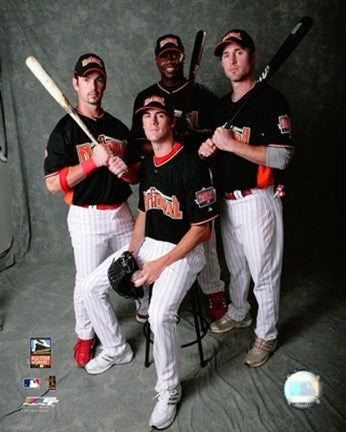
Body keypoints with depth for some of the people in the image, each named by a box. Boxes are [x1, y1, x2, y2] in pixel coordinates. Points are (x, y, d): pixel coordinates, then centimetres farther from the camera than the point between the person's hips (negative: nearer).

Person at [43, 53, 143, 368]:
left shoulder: (119, 128, 8)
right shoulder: (65, 131, -7)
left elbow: (138, 175, 12)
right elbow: (52, 184, -15)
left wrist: (125, 171, -12)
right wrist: (92, 161, -23)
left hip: (121, 212, 4)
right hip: (86, 217, -4)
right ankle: (85, 336, 30)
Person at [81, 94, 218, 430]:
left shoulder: (191, 164, -18)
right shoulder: (147, 163, 7)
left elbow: (199, 227, -17)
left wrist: (161, 264, -19)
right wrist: (130, 253, 1)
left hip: (183, 251, -8)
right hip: (148, 243, 8)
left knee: (160, 314, -30)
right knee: (91, 287, 5)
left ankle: (169, 391, -3)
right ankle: (116, 349, 26)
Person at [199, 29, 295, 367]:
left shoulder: (271, 100, -12)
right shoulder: (223, 104, 13)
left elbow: (281, 157, -22)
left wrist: (231, 144, -22)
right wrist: (208, 148, 1)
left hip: (256, 201, -7)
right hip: (226, 200, 8)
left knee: (263, 273, 4)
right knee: (235, 267, 23)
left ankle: (266, 334, 23)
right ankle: (238, 313, 44)